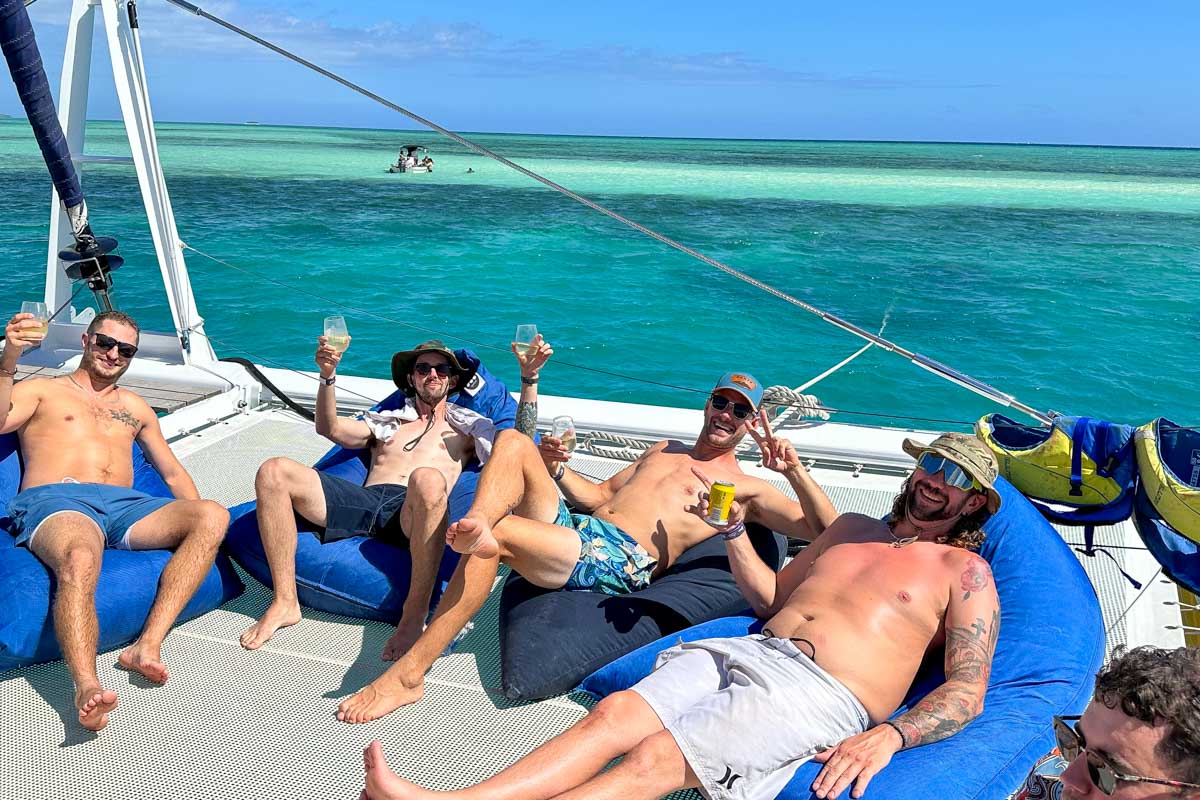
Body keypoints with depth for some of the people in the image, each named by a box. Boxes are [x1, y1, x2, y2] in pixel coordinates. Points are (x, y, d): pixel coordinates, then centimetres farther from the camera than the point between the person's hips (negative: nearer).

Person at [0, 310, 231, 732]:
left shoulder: (135, 407, 32)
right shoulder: (41, 390, 21)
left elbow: (173, 472, 30)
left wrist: (195, 522, 13)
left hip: (124, 506, 4)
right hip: (55, 501, -3)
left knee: (213, 516, -27)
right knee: (80, 562, -41)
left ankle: (147, 646, -34)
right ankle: (87, 689, -53)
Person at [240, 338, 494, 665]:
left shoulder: (468, 427, 28)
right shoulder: (388, 422, 35)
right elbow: (330, 429, 20)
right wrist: (328, 376, 5)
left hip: (412, 513, -3)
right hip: (365, 501, 4)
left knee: (427, 479, -41)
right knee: (273, 472, -16)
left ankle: (415, 616, -34)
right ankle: (284, 602, -18)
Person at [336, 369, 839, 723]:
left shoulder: (746, 487, 13)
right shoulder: (664, 450, 32)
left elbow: (825, 531, 4)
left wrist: (795, 471, -11)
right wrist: (555, 471, 15)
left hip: (620, 564, -7)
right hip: (576, 528, 7)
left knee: (494, 536, -28)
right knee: (514, 441, -8)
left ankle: (409, 674, -24)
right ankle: (475, 525, -38)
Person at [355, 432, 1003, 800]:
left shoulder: (965, 572, 10)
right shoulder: (853, 528, 27)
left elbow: (966, 691, -2)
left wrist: (887, 735, -19)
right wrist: (733, 530, 16)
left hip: (822, 694, -6)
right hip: (746, 650, 6)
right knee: (613, 714, -20)